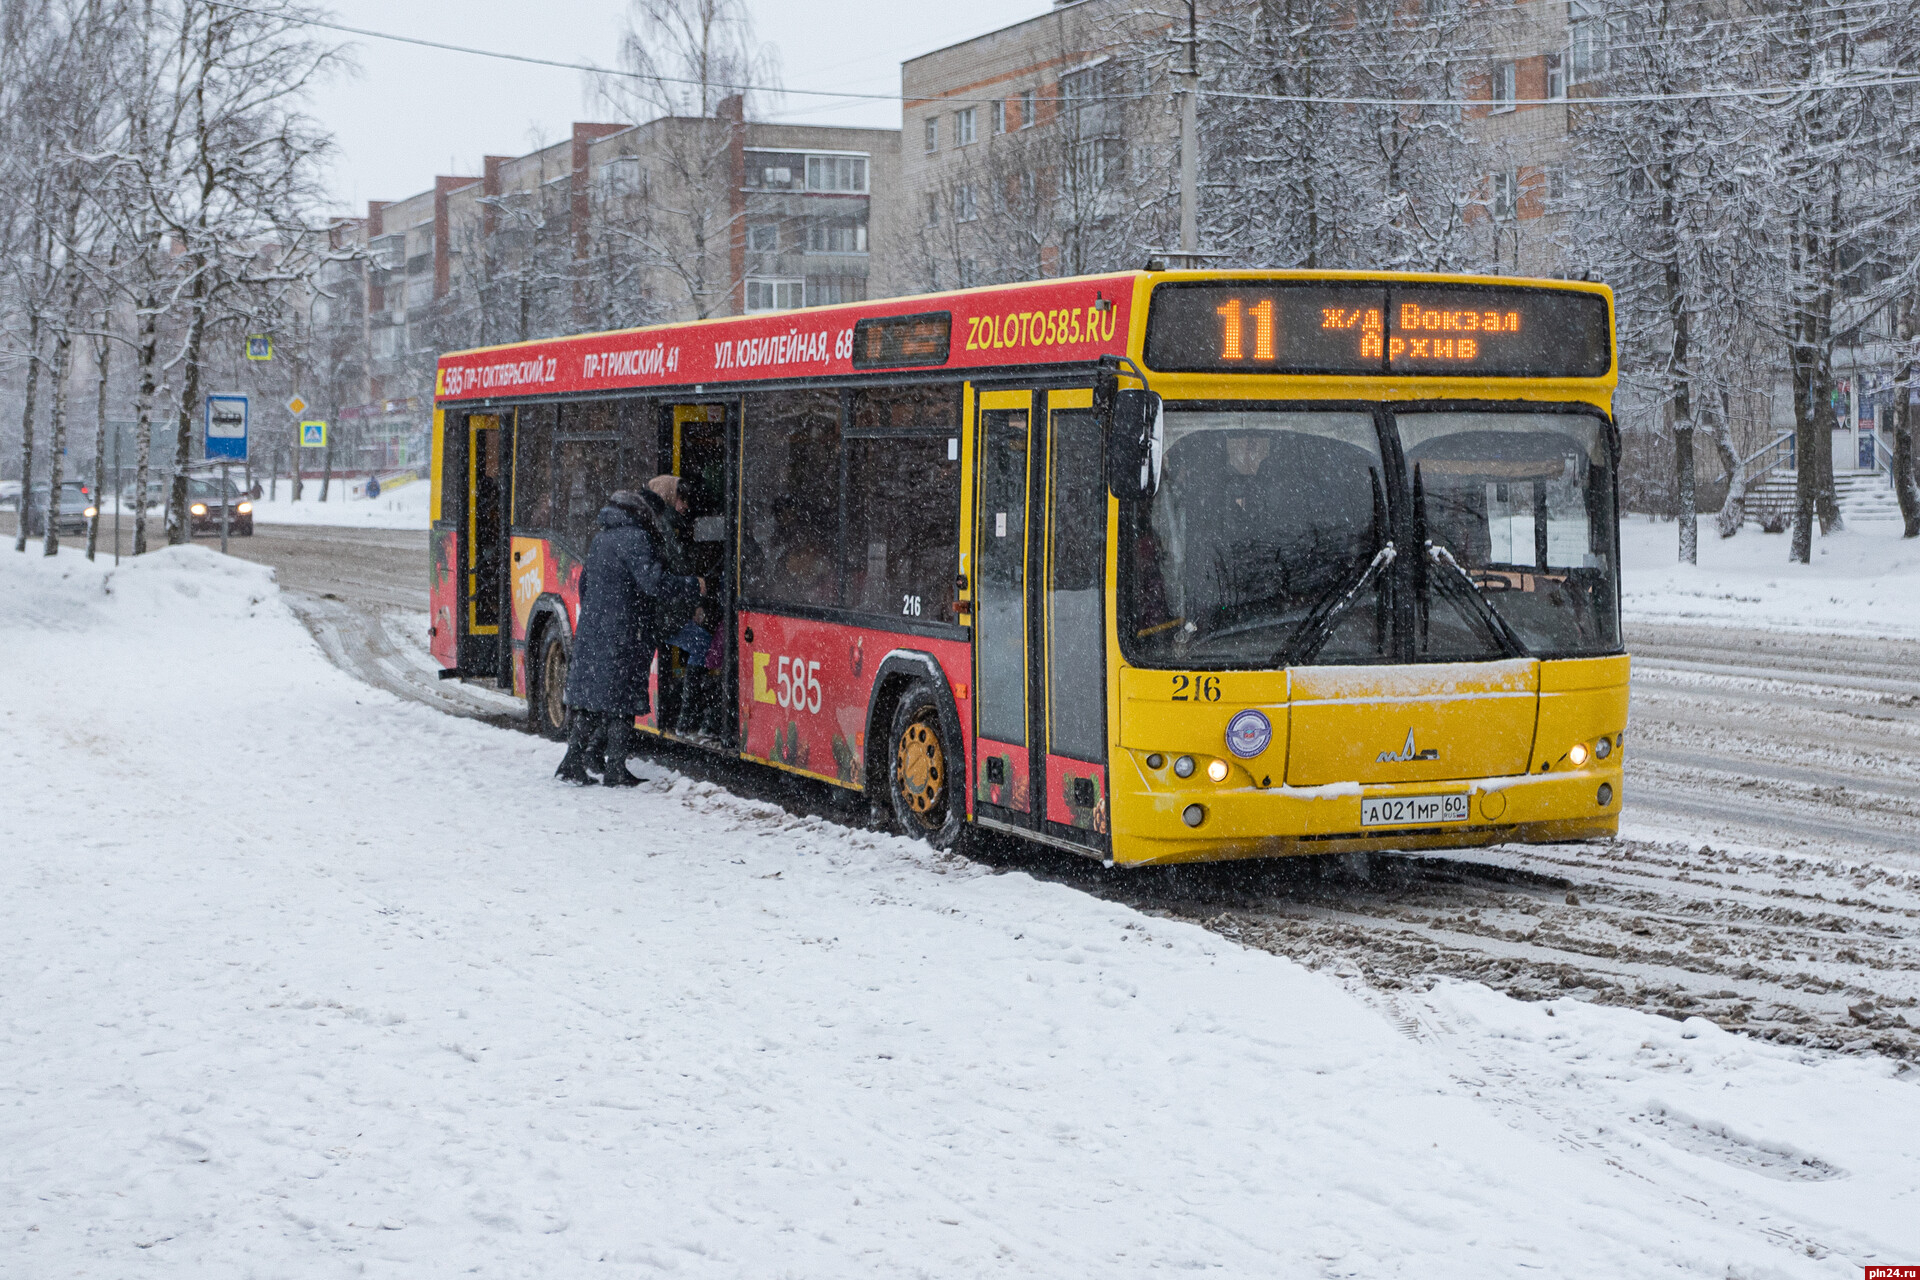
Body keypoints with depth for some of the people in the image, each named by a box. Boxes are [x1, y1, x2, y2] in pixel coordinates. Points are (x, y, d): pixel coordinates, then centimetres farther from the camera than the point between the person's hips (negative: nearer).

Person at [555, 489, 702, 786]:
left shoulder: (600, 539, 16)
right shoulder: (635, 539, -12)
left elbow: (584, 583, 25)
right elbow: (654, 583, -21)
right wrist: (694, 585, -10)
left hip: (590, 631, 8)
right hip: (623, 636, -8)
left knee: (589, 701, 12)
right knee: (621, 701, -1)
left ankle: (572, 764, 12)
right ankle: (615, 770, 1)